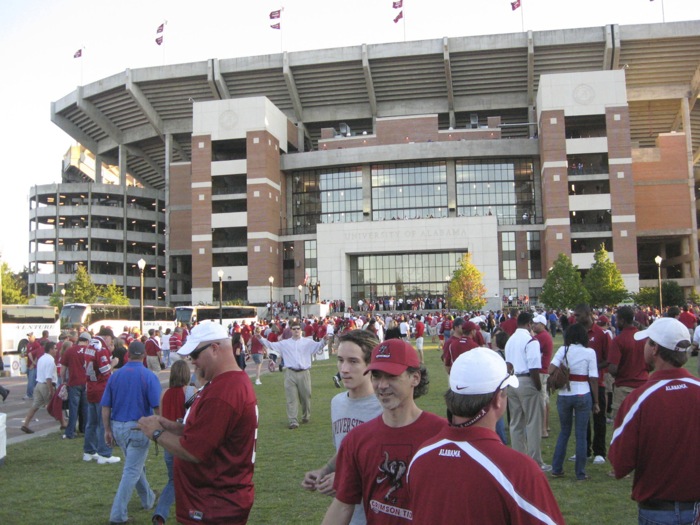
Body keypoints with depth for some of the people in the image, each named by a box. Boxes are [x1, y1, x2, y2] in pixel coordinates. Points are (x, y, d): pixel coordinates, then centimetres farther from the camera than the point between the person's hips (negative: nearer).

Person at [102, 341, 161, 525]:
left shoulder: (115, 375, 1)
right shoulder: (149, 376, -12)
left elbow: (105, 406, 2)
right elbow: (157, 406, -15)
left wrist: (107, 430, 9)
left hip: (117, 427, 6)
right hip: (138, 427, -6)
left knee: (135, 465, 23)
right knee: (132, 471, 1)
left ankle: (149, 500, 40)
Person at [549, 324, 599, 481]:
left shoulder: (563, 350, -1)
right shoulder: (590, 352, -4)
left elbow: (550, 370, -15)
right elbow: (593, 379, -6)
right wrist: (596, 402, 1)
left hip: (564, 396, 2)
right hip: (583, 396, -2)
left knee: (564, 431, 17)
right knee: (581, 435, 7)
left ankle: (556, 469, 19)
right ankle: (580, 473, 11)